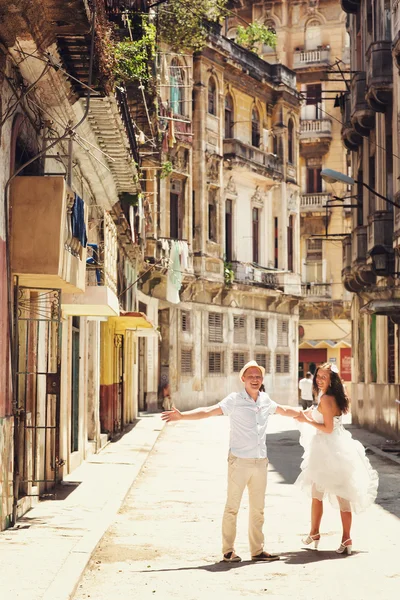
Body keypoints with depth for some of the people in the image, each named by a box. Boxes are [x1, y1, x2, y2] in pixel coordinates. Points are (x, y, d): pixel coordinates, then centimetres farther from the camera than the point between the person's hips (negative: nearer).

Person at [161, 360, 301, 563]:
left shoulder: (265, 400, 10)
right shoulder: (235, 400, -6)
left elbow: (284, 410, 29)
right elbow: (207, 411, -13)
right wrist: (182, 415, -25)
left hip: (260, 462, 5)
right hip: (240, 461, -5)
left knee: (258, 509, 11)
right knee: (232, 507, -2)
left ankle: (257, 550, 20)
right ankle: (228, 551, 6)